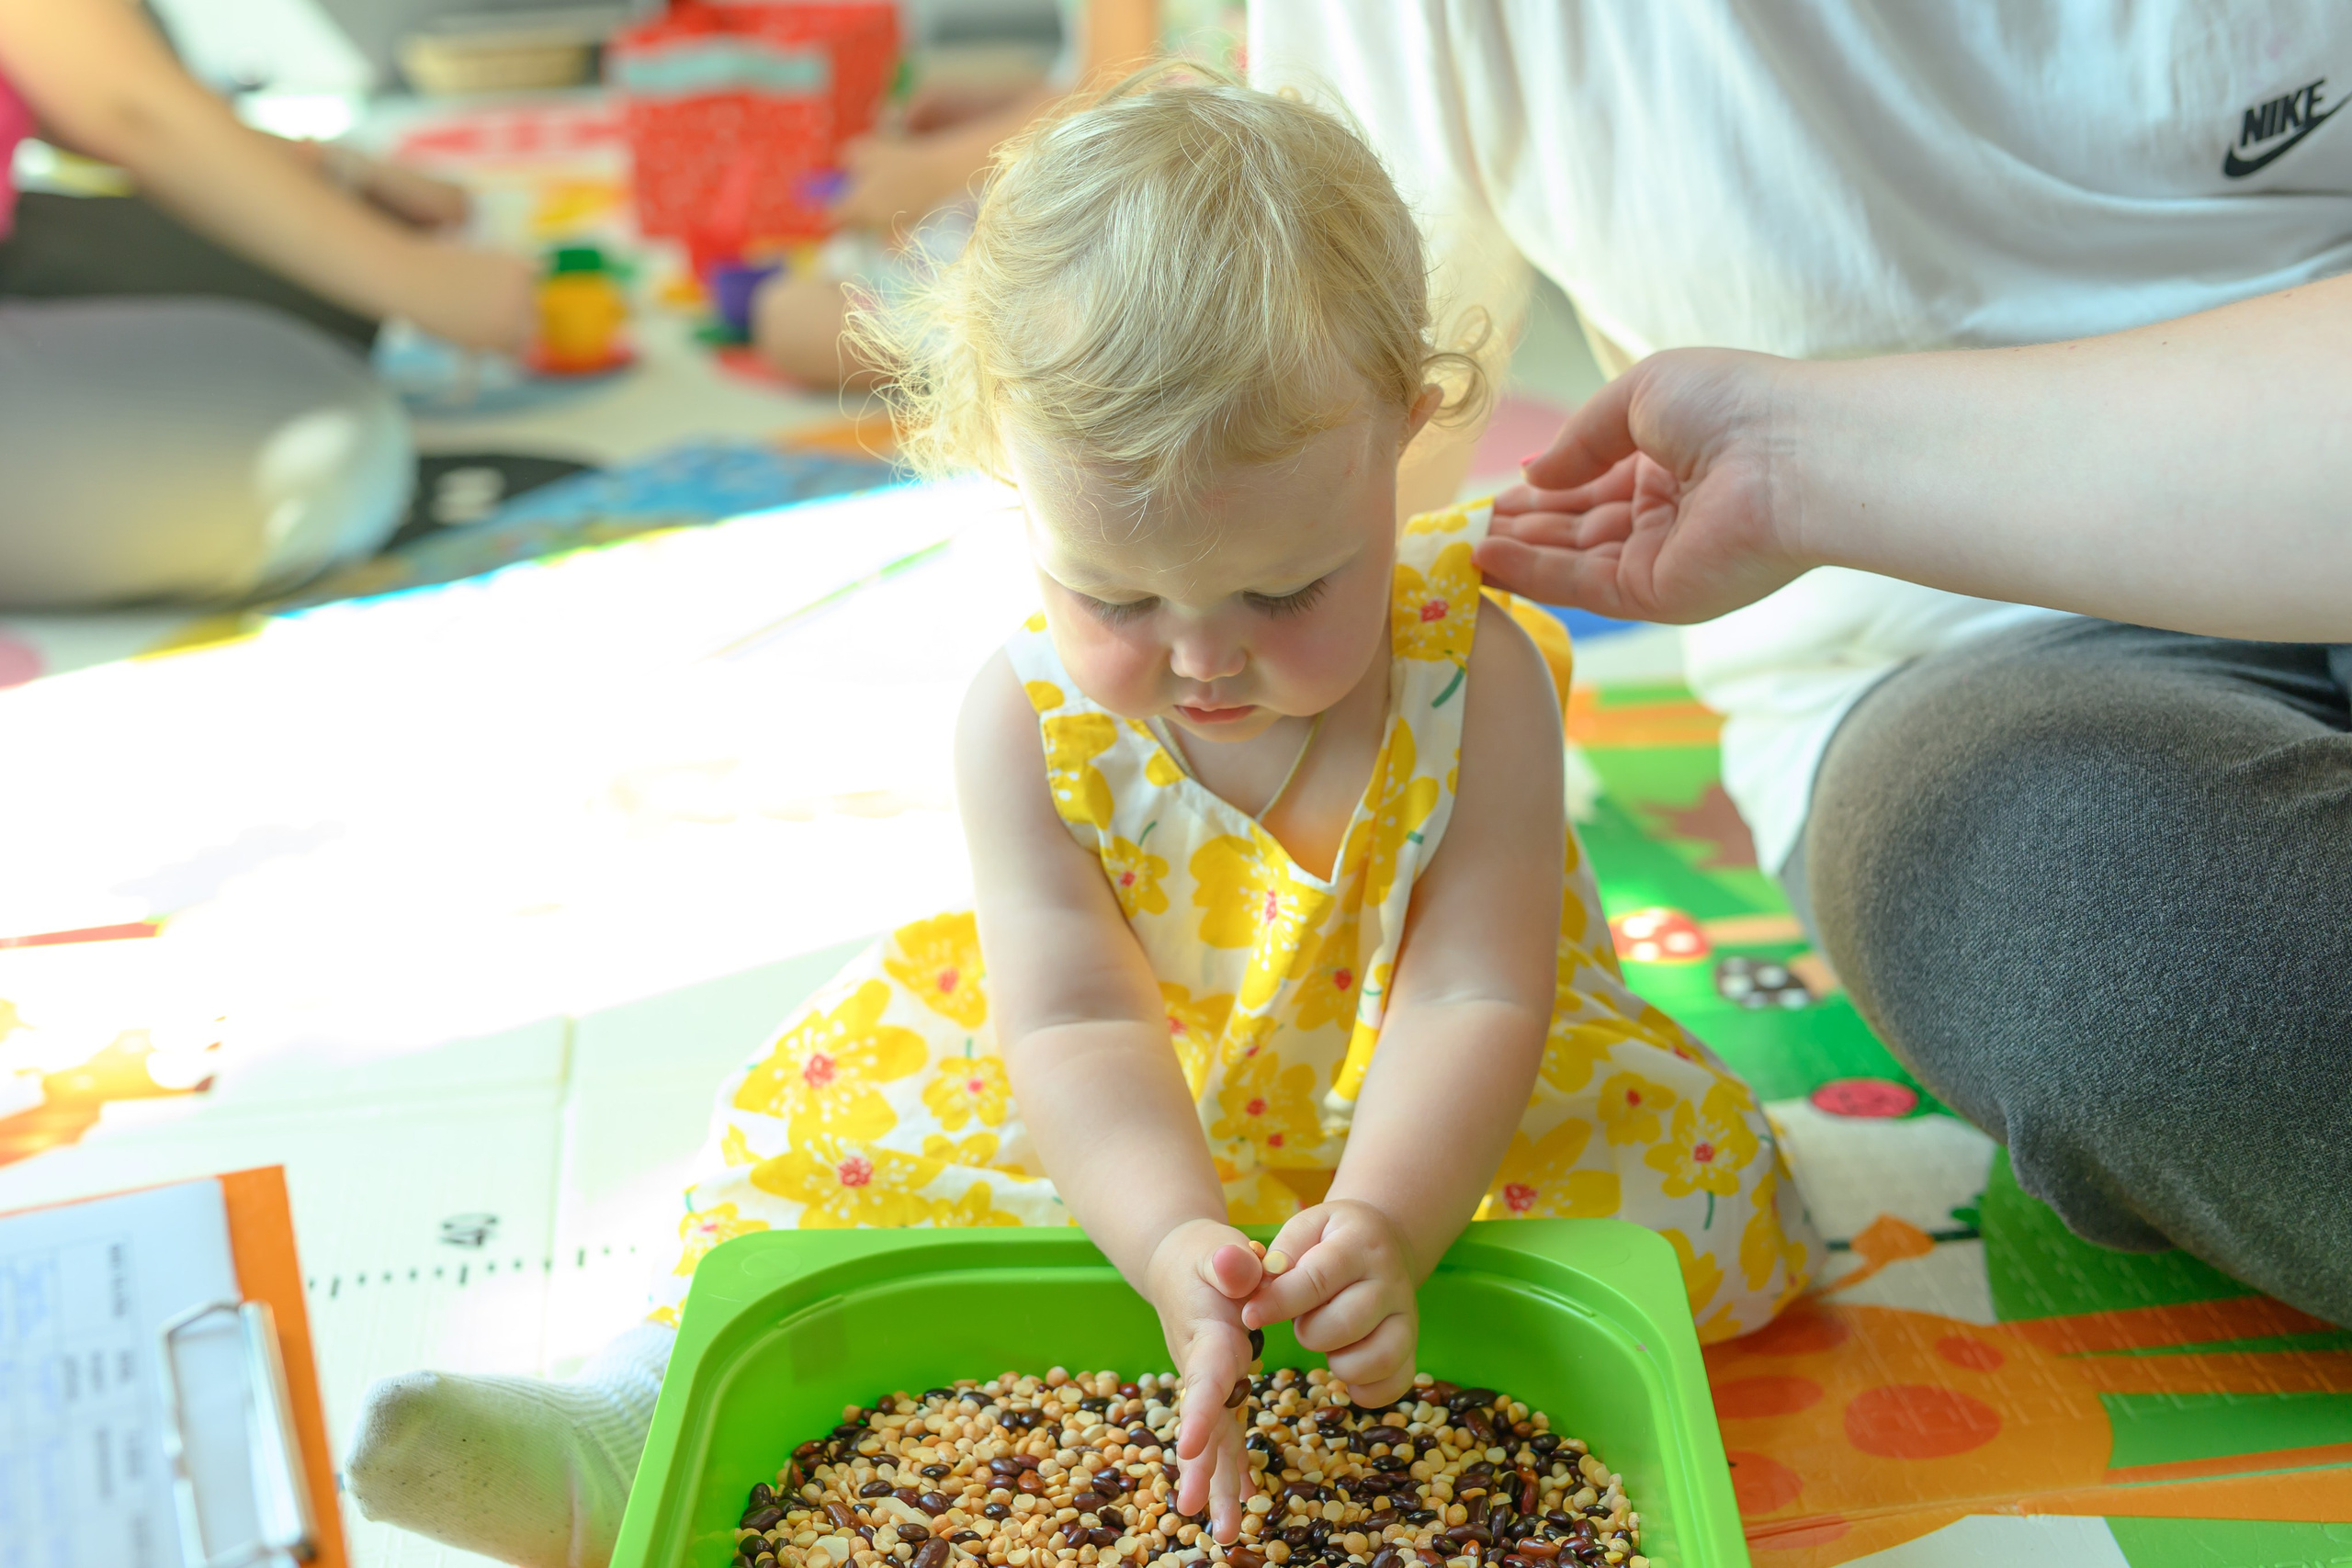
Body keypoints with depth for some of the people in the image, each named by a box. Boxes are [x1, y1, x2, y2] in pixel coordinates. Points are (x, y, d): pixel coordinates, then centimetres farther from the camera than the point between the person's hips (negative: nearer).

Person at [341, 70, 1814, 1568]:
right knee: (836, 1105, -10)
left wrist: (1382, 1225, -46)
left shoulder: (1469, 671, -24)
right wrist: (1180, 1249, -46)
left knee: (1690, 1165, -24)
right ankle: (647, 1416, -9)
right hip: (1135, 1144, 1)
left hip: (1414, 1124, -1)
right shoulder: (1031, 716, -21)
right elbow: (1081, 1027, -27)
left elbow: (1475, 1001, -27)